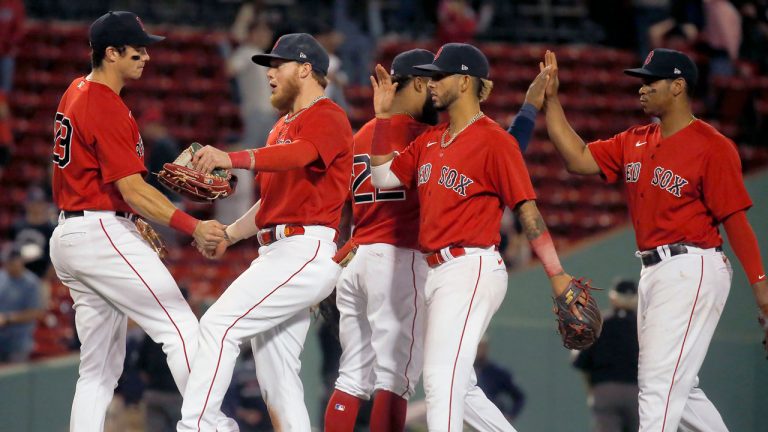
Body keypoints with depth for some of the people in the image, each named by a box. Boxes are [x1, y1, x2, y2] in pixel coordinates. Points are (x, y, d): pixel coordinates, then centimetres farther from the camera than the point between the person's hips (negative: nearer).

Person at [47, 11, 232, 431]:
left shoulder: (76, 93, 15)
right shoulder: (108, 110, -16)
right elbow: (133, 190, -21)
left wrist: (135, 222, 23)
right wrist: (193, 227, -27)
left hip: (68, 234, 10)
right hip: (103, 234, -10)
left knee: (100, 367, 11)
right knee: (181, 329, -12)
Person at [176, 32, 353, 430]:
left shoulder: (327, 118, -7)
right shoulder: (282, 127, 24)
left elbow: (297, 154, -30)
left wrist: (232, 158, -45)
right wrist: (228, 235, 12)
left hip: (307, 251, -10)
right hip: (276, 253, 10)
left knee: (219, 325, -20)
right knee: (275, 379, 8)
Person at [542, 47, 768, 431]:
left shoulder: (713, 146, -10)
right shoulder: (635, 142, 13)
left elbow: (735, 220, -12)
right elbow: (579, 159, 8)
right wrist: (551, 99, 4)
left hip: (692, 272, -9)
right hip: (651, 271, 9)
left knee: (660, 383, -14)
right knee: (677, 388, 13)